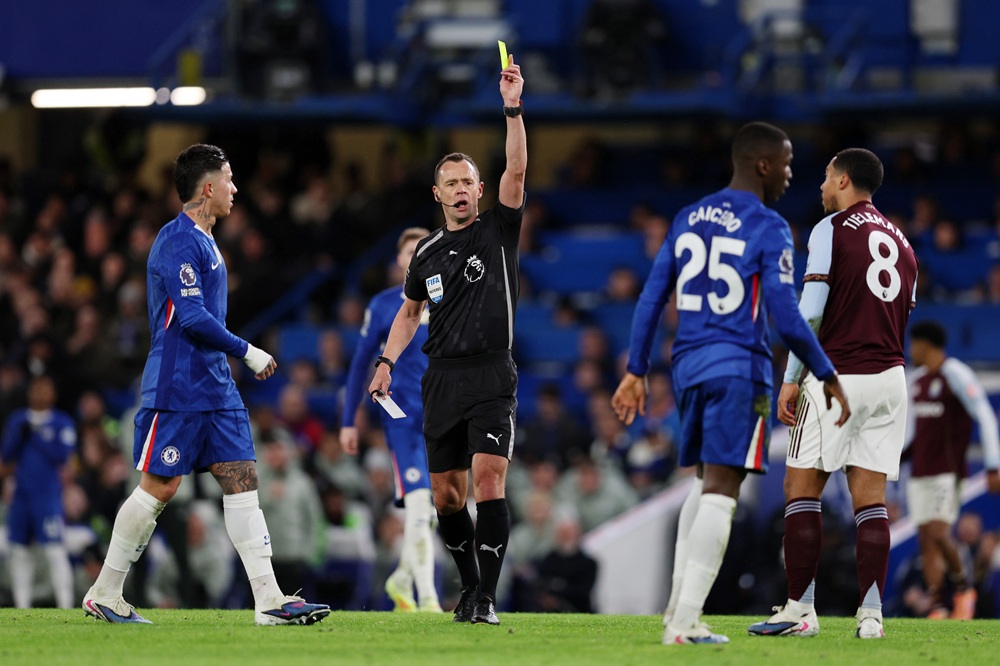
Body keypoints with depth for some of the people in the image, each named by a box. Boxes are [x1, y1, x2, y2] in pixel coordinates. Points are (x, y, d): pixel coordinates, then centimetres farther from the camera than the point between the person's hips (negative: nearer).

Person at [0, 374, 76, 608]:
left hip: (48, 495, -5)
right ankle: (22, 608, 11)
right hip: (21, 494, 5)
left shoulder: (63, 422, 0)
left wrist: (38, 434, -13)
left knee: (55, 550, -11)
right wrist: (20, 433, -8)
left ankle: (65, 606, -13)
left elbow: (63, 454, -12)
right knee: (19, 550, 5)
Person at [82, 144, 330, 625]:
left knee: (241, 479, 0)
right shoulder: (178, 242, -14)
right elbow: (192, 318, -21)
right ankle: (104, 595, 6)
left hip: (215, 387, 9)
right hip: (176, 388, -9)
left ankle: (269, 601, -6)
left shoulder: (203, 241, 18)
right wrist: (247, 352, -14)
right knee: (160, 486, -5)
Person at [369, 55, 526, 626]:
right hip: (443, 379, 4)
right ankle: (471, 585, 22)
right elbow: (411, 310, 26)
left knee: (488, 480, -17)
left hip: (492, 375, -4)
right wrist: (387, 362, 14)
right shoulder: (427, 253, 13)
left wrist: (513, 109, -23)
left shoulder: (498, 231, 2)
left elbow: (516, 172, -13)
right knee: (447, 494, 5)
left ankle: (488, 597, -15)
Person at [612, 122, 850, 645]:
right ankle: (684, 623, -13)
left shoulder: (688, 220, 11)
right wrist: (827, 376, -1)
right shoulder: (768, 229, -8)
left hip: (689, 366, 7)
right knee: (720, 491, -7)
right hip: (738, 368, -7)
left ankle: (678, 608, 16)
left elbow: (650, 300, 12)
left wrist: (636, 372, 18)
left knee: (704, 484, 19)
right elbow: (786, 320, -12)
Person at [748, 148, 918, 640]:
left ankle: (800, 609, -6)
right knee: (870, 498, 4)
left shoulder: (831, 229, -4)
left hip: (837, 376, -6)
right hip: (890, 377, 6)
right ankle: (871, 614, -2)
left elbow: (811, 309, -11)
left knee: (801, 489, -1)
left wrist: (791, 379, -9)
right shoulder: (900, 242, 17)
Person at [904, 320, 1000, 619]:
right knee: (927, 541, 1)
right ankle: (937, 608, 0)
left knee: (938, 534, -18)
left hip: (947, 471, -8)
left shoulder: (956, 375, -9)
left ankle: (962, 587, 4)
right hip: (919, 475, 8)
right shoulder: (917, 381, 16)